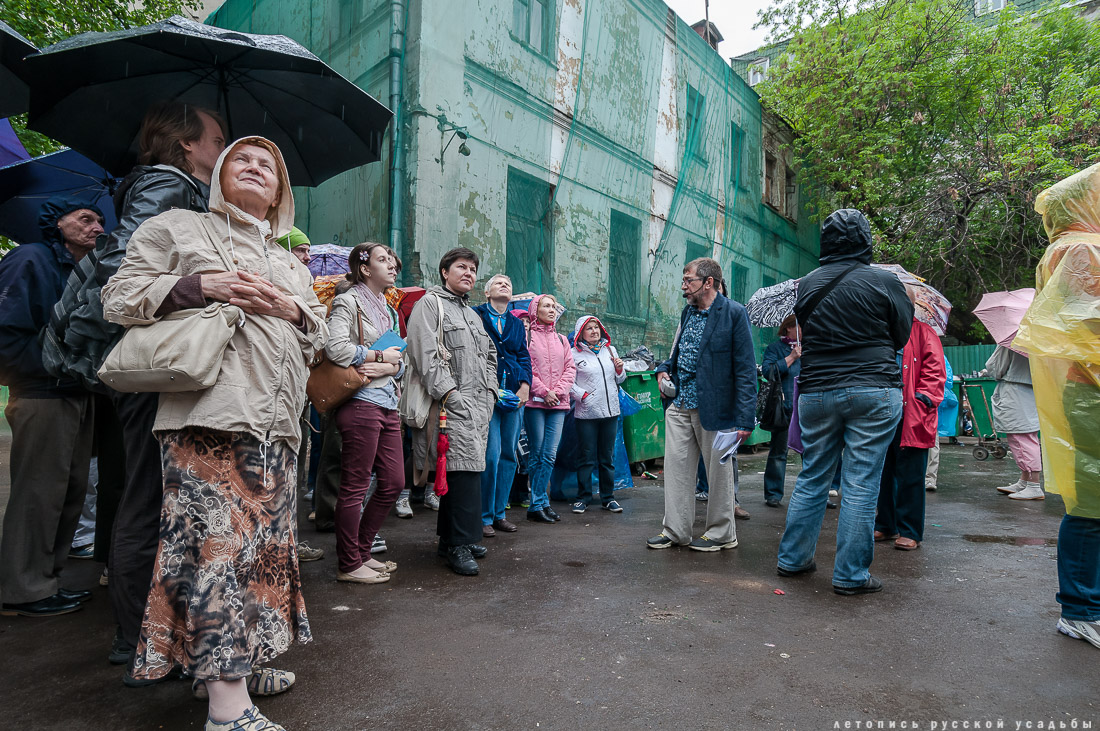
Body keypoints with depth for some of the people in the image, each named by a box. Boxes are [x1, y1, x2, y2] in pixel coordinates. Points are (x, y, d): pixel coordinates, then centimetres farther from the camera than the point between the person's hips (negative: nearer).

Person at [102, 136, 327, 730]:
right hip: (209, 416, -6)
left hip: (276, 419, 7)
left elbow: (320, 331, 24)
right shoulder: (177, 228, 11)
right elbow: (119, 296, 4)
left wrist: (294, 309, 2)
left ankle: (235, 660, 26)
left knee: (262, 538, 10)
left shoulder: (289, 258, 26)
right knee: (220, 541, -11)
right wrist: (201, 286, -10)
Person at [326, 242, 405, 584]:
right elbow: (336, 349, -19)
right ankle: (350, 565, 12)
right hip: (360, 403, -8)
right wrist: (380, 355, -8)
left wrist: (385, 368, -5)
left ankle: (362, 552, 25)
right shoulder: (348, 302, -3)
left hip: (388, 405, 9)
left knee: (394, 483, 10)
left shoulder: (389, 311, 21)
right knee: (355, 487, -1)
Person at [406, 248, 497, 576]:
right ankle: (460, 544, -9)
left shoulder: (473, 314, 27)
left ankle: (451, 538, 19)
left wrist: (489, 391, 16)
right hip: (453, 402, -8)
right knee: (466, 467, -15)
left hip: (480, 404, 8)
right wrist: (448, 391, -18)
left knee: (466, 469, 9)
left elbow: (489, 356, 31)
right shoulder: (431, 303, 1)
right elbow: (425, 353, -11)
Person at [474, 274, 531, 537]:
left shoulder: (517, 324, 19)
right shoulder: (475, 315, 4)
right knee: (491, 454, -10)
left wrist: (525, 384, 0)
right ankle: (484, 516, 4)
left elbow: (524, 356, 16)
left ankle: (499, 513, 19)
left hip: (514, 395, 5)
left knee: (509, 454, 7)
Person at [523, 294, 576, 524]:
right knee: (538, 455, -1)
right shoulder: (526, 336, 1)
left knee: (550, 455, 2)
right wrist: (544, 392, -12)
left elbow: (570, 368, 12)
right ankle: (539, 504, 7)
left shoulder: (561, 339, 18)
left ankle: (538, 503, 10)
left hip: (558, 404, 5)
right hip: (535, 402, -4)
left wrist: (559, 391, -4)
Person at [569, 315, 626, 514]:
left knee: (608, 457, 11)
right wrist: (583, 395, -15)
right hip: (586, 413, -4)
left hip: (610, 411, 4)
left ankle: (608, 498, 21)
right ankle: (583, 497, 14)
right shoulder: (574, 353, -2)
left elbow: (619, 380, 19)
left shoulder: (610, 349, 13)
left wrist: (620, 369, 0)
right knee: (586, 458, 2)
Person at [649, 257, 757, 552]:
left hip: (713, 407, -7)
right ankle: (675, 531, 21)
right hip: (680, 404, 7)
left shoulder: (733, 313, -10)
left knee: (719, 471, 8)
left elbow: (746, 369, -12)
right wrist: (665, 369, 6)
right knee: (676, 467, 8)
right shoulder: (688, 311, 13)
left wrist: (745, 418, -17)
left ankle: (722, 533, 24)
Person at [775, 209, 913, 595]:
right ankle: (851, 574, 9)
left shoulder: (807, 284, 5)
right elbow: (903, 335, 6)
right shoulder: (884, 281, -5)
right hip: (873, 392, -3)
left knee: (812, 478, 14)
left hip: (816, 392, 4)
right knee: (861, 484, 2)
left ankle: (793, 558, 24)